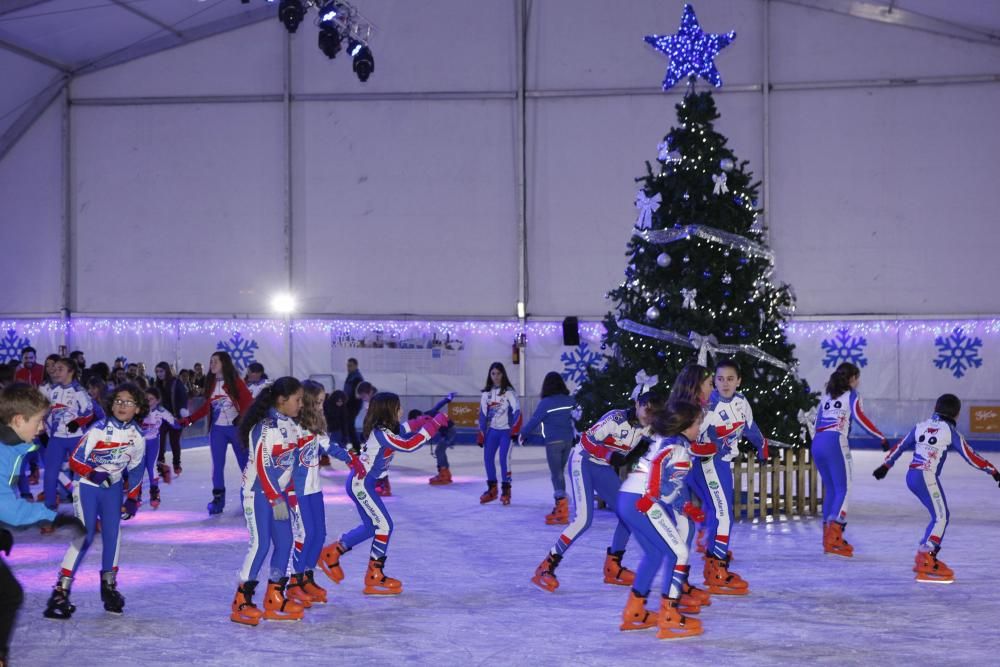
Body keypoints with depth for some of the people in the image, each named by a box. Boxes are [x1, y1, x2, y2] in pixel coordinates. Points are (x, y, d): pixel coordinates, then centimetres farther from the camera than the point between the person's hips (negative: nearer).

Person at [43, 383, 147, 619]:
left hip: (113, 488, 5)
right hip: (87, 486, -5)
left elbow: (135, 470, 10)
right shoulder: (99, 430, -19)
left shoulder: (137, 437, -3)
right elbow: (75, 460, -16)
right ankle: (61, 592, -13)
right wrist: (93, 474, -30)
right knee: (85, 536, -14)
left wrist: (132, 499, 8)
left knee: (112, 535, 2)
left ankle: (109, 586, 21)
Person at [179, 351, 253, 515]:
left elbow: (248, 402, -10)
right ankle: (218, 498, 8)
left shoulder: (235, 381, -9)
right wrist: (189, 419, 7)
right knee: (217, 464, 2)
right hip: (217, 429, 4)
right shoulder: (210, 383, 6)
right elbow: (206, 406, 13)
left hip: (236, 427, -4)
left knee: (245, 462, 4)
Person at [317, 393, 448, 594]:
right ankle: (374, 578, -1)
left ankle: (331, 554, 29)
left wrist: (424, 421, 5)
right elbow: (410, 445, -30)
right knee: (384, 525, -6)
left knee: (372, 526, 19)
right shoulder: (381, 434, -23)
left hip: (361, 482, 10)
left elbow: (403, 429, 22)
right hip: (360, 483, -10)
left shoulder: (383, 429, 4)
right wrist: (434, 424, -26)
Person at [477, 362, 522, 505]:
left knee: (504, 458, -12)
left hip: (506, 430, -5)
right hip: (492, 430, 5)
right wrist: (481, 434, 8)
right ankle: (492, 489, 17)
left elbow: (516, 411, -12)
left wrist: (515, 430, -20)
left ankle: (506, 490, -2)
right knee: (488, 458, 3)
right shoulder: (486, 393, 7)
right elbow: (482, 414, 10)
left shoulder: (509, 391, -7)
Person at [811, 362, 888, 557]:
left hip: (817, 443, 7)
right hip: (835, 443, -7)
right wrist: (882, 437, -12)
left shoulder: (826, 395, 23)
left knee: (830, 489, 15)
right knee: (843, 489, -6)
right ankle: (835, 537, -21)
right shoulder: (851, 395, 5)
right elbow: (859, 417, -11)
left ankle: (829, 537, 15)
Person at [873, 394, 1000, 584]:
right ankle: (926, 562, -18)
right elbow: (969, 455, -1)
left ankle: (923, 556, 22)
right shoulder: (950, 431, -2)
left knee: (940, 515, 17)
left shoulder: (921, 426, 14)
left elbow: (900, 446, 21)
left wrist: (886, 465, 32)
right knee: (941, 516, -7)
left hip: (912, 475, 7)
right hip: (926, 477, -7)